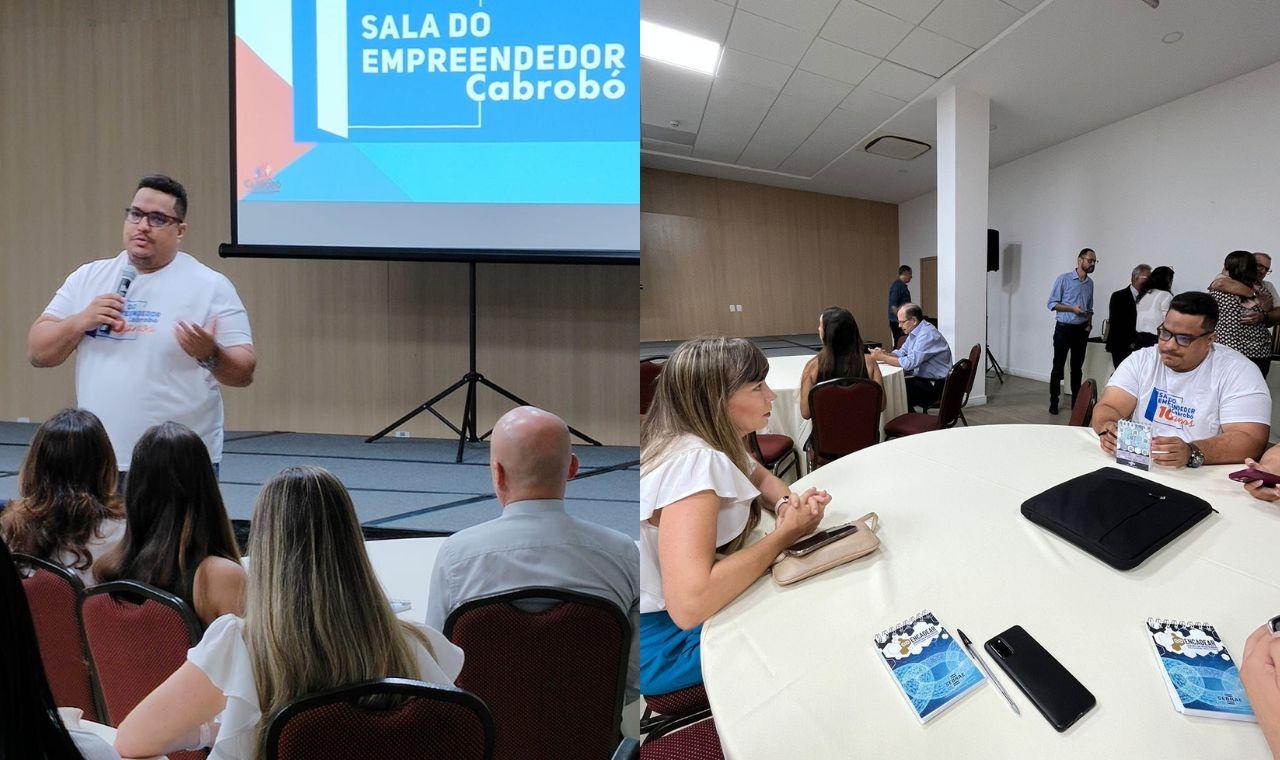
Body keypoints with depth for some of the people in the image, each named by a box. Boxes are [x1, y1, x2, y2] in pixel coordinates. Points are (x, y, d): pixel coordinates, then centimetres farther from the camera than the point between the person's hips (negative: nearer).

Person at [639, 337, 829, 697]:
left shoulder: (709, 438, -1)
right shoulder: (693, 461, -29)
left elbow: (760, 476, 20)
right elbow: (689, 605, -38)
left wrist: (787, 504, -5)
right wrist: (784, 533, -24)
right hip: (656, 637, -9)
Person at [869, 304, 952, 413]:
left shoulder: (927, 335, -22)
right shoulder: (915, 332, 9)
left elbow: (910, 363, -27)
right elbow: (901, 353, 15)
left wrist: (882, 357, -20)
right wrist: (885, 353, -6)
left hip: (936, 385, -9)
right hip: (923, 378, 9)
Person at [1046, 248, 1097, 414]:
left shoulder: (1090, 283, 11)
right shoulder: (1064, 279, -6)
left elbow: (1089, 307, 21)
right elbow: (1052, 304, -8)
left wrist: (1089, 323, 5)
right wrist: (1072, 309, -19)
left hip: (1081, 330, 5)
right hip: (1064, 328, -5)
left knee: (1077, 367, 9)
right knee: (1058, 366, -2)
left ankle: (1076, 401, 15)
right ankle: (1053, 402, 4)